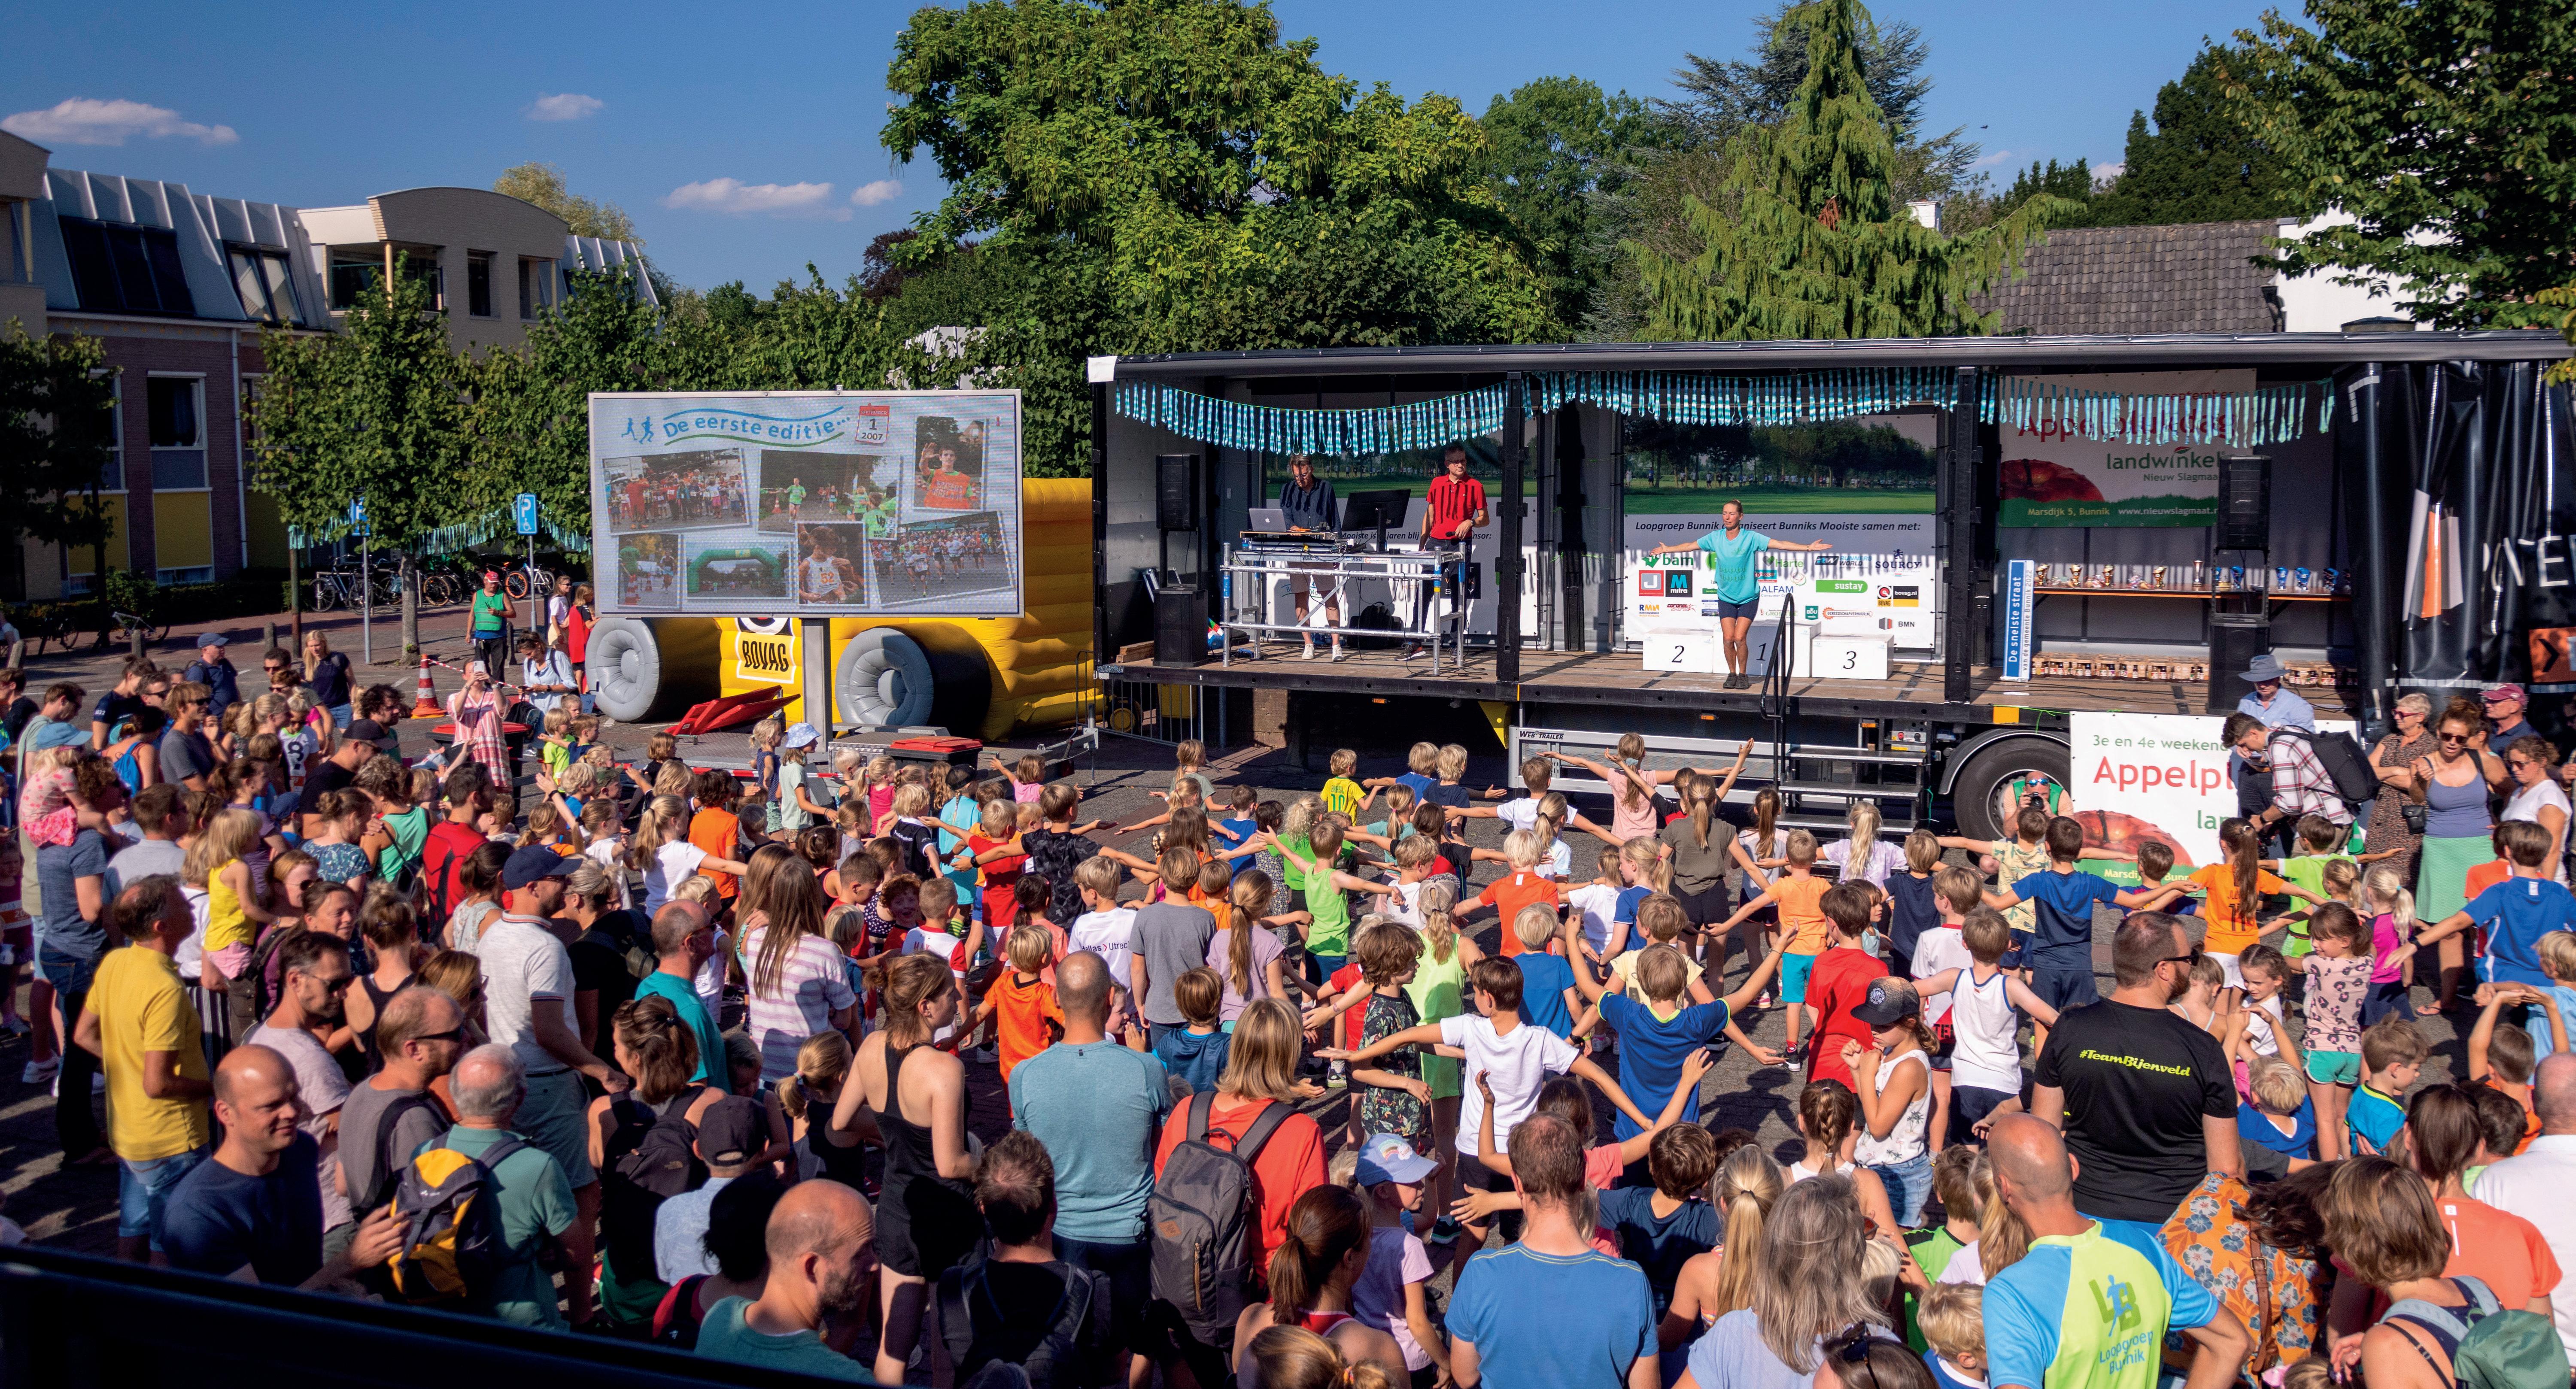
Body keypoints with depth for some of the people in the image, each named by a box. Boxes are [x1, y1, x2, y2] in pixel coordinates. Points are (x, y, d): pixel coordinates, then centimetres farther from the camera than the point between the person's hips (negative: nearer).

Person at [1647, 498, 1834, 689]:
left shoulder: (1751, 538, -11)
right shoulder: (1715, 538, -2)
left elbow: (1780, 544, -14)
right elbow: (1690, 546, 12)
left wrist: (1808, 547, -21)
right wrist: (1666, 549, 18)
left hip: (1748, 598, -3)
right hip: (1726, 598, 3)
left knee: (1739, 638, -13)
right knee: (1728, 638, -7)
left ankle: (1743, 675, 8)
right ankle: (1732, 674, 14)